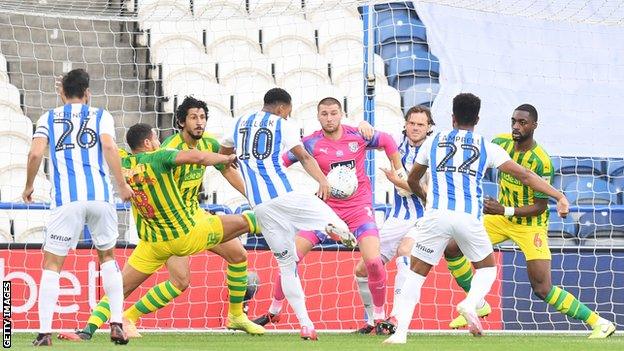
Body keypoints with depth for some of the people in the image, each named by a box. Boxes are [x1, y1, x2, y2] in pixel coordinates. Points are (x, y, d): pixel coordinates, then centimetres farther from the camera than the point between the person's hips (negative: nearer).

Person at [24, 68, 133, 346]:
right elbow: (109, 147, -5)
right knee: (107, 256, 21)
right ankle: (116, 325, 11)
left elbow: (36, 153, -1)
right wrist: (122, 185, -1)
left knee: (52, 263, 5)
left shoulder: (49, 118, 14)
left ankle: (44, 332, -6)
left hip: (66, 199, -1)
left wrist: (28, 187, 12)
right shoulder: (100, 116, 14)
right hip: (100, 194, 1)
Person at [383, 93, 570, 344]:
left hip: (437, 215, 0)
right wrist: (559, 196, 10)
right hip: (469, 218, 0)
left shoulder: (434, 141, 16)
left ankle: (401, 331, -5)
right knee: (488, 267, 22)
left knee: (416, 272, 10)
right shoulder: (487, 147, 12)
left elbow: (412, 180, 29)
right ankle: (470, 304, -8)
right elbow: (525, 176, 8)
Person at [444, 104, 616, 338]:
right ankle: (478, 305, 16)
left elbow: (540, 207, -22)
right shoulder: (501, 143, -9)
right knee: (451, 248, -3)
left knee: (543, 290, -14)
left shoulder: (541, 162, -26)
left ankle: (599, 323, -3)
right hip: (501, 215, 6)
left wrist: (505, 211, -30)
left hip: (530, 224, -6)